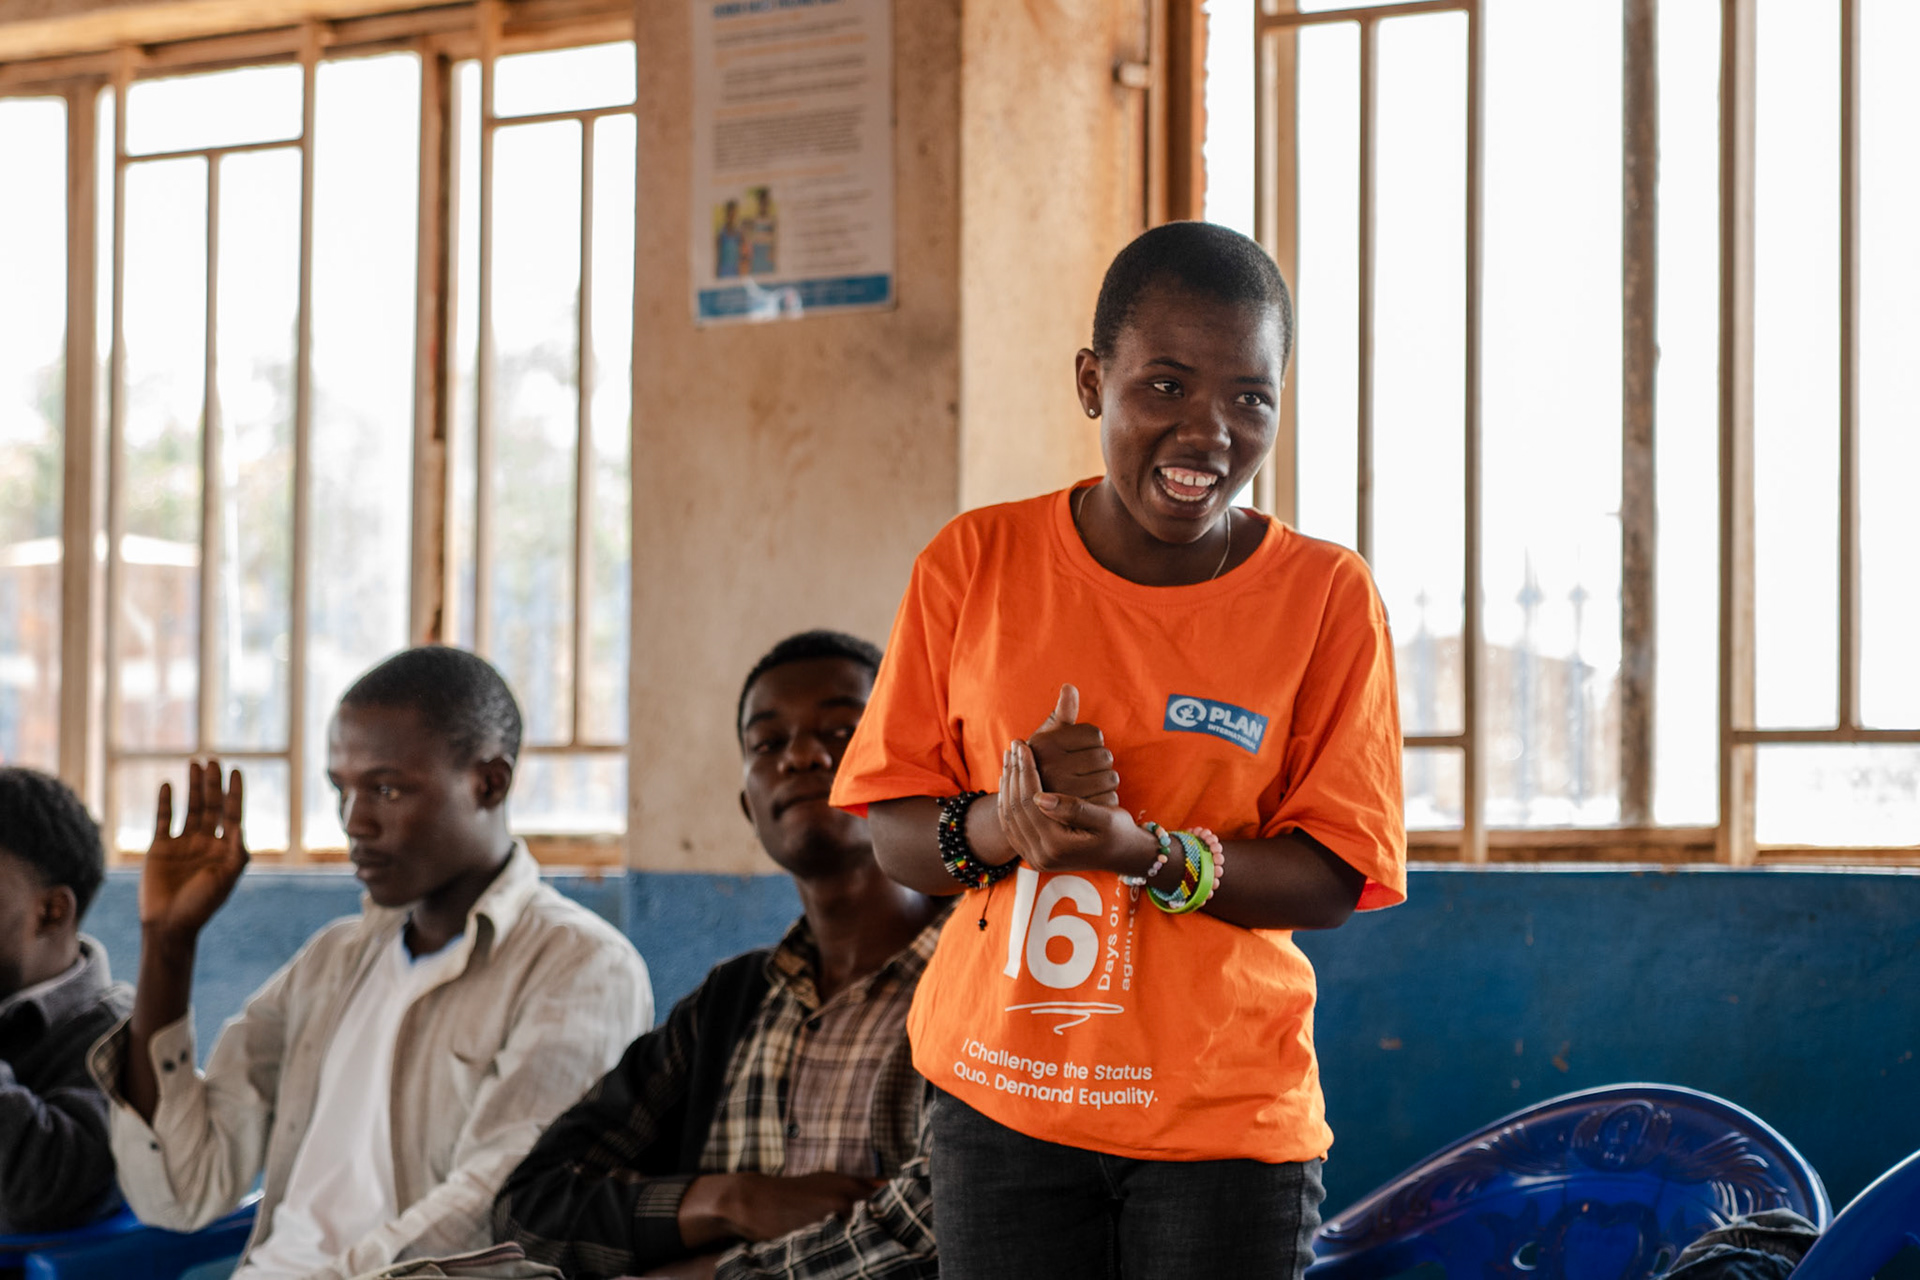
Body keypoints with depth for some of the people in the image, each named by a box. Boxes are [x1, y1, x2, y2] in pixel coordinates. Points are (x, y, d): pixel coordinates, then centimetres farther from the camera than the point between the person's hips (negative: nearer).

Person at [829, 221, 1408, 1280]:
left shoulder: (1324, 597, -4)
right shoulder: (975, 565, 0)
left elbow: (1333, 879, -6)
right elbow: (893, 835, 3)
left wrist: (1150, 855, -23)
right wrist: (1003, 824, -19)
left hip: (1225, 1118, -1)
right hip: (1001, 1100, 1)